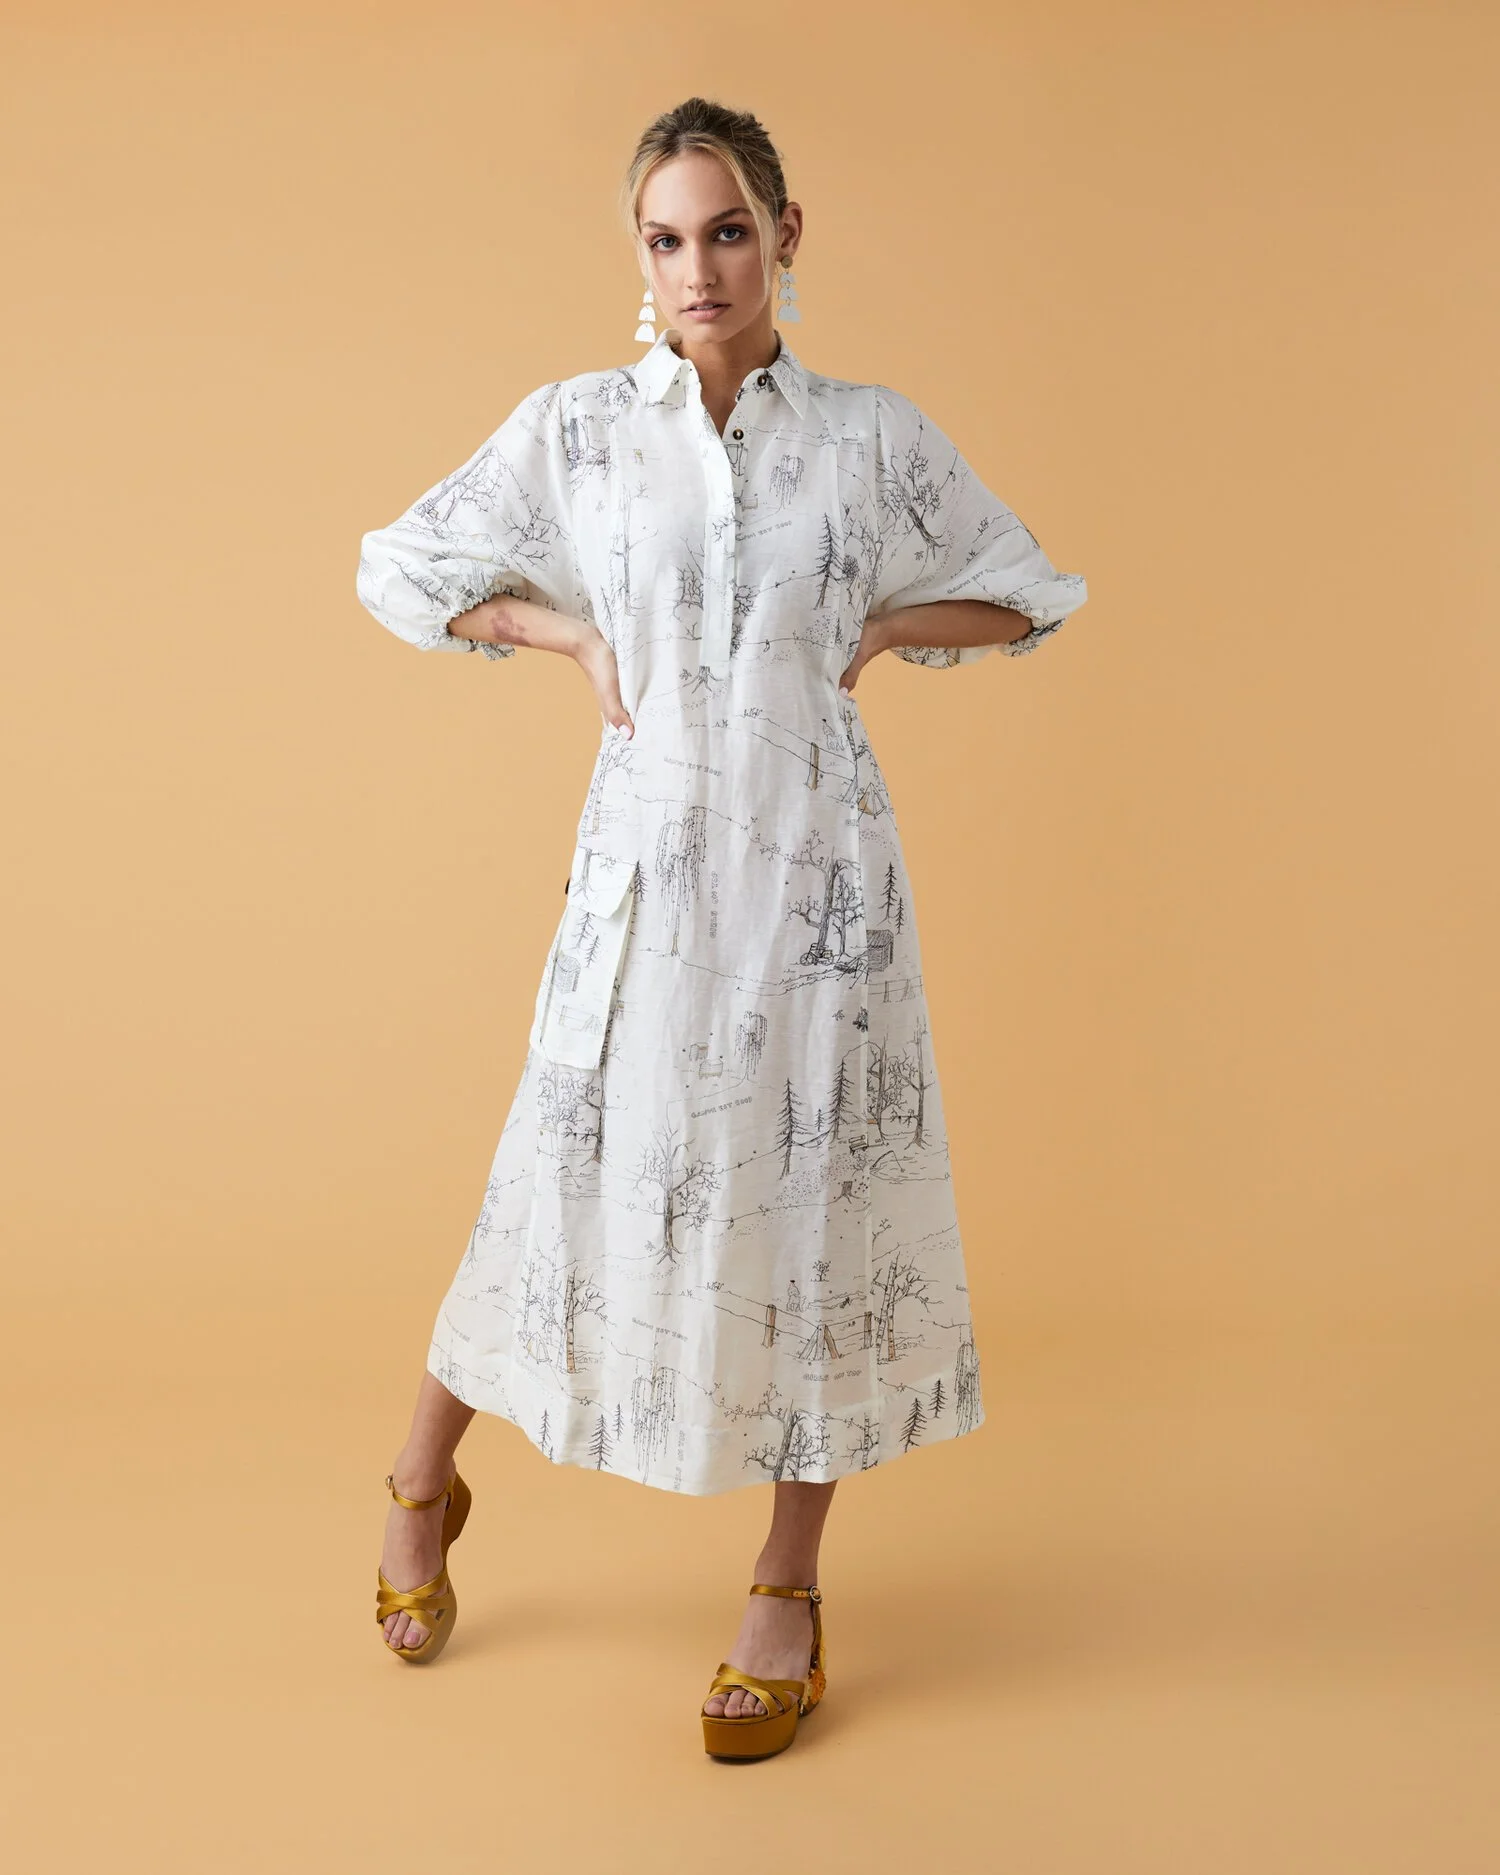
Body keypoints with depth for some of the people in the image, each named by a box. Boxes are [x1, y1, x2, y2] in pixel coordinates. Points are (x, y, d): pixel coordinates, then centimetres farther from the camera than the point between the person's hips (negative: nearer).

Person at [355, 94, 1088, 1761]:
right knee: (591, 1171, 8)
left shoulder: (873, 436, 1)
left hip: (816, 858, 0)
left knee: (815, 1194, 5)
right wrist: (577, 639, 1)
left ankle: (788, 1590, 23)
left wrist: (870, 636, -2)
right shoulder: (574, 430, 1)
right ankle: (424, 1479, 36)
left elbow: (1025, 596, 12)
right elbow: (400, 572, 12)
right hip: (648, 852, 0)